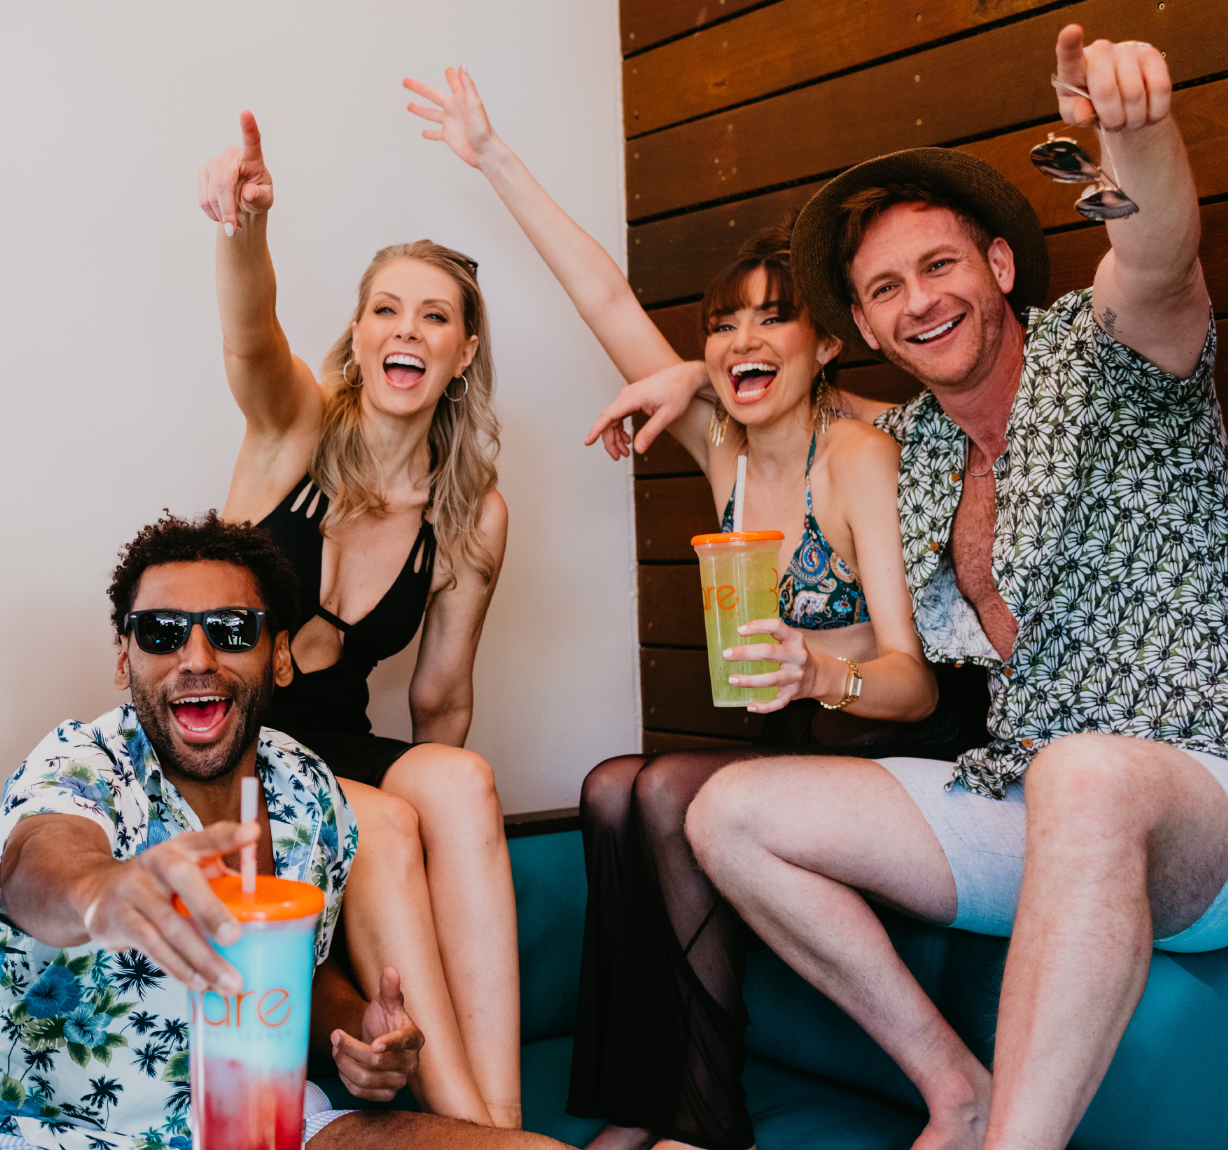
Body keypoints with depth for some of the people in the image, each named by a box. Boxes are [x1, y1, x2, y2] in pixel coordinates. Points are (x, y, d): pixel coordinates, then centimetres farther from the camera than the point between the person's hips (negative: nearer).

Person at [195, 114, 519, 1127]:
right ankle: (466, 1126, -25)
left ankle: (501, 1121, -31)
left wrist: (433, 789, -7)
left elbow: (439, 699, 8)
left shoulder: (474, 517, 1)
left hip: (341, 757, 3)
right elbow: (251, 335, -31)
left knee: (462, 781, -30)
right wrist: (246, 226, -52)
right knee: (384, 829, -31)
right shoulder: (297, 426, -6)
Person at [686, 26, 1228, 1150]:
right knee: (731, 812, -5)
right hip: (1026, 803, 7)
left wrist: (1134, 129, -51)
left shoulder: (1100, 355, -6)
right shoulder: (911, 451, 11)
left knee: (1085, 774, -41)